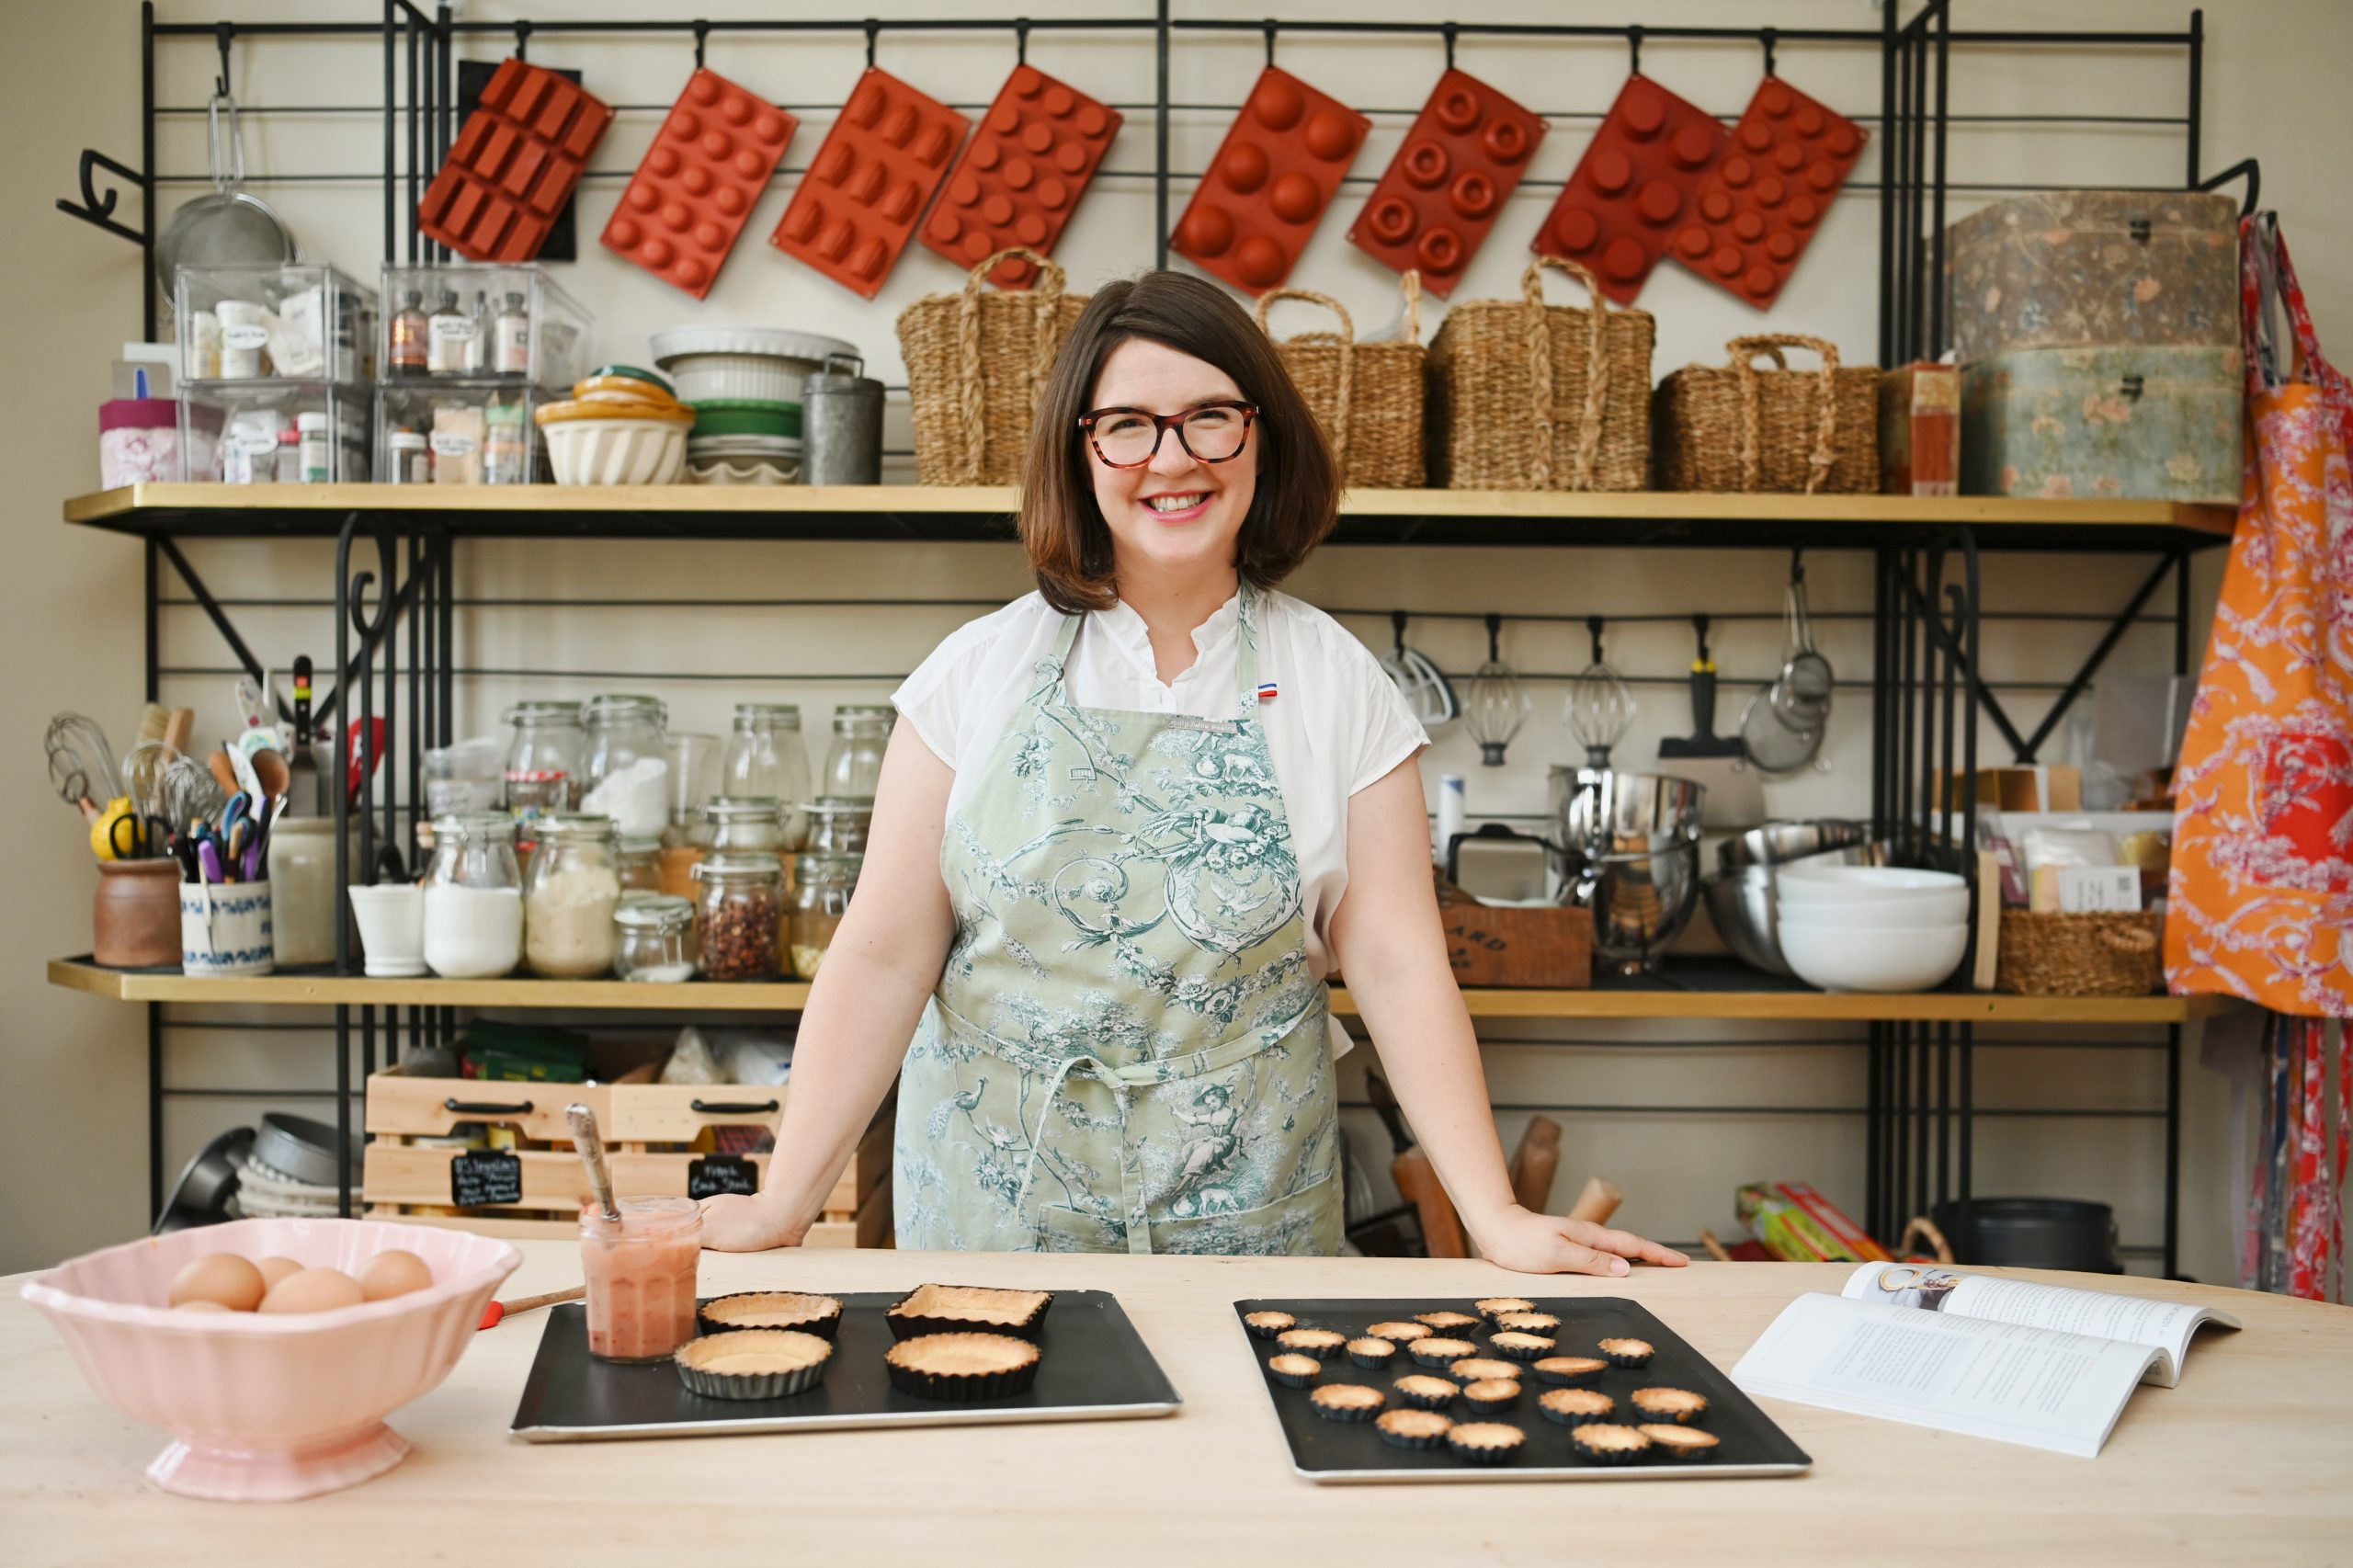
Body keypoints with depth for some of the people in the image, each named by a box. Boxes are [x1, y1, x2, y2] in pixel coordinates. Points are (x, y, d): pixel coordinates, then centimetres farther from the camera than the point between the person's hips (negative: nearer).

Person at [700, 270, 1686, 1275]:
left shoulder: (1337, 683, -2)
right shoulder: (982, 670, -2)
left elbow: (1396, 965, -4)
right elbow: (886, 956, -4)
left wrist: (1497, 1218, -12)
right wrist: (784, 1203, -11)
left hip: (1250, 1220, 0)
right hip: (992, 1208, 0)